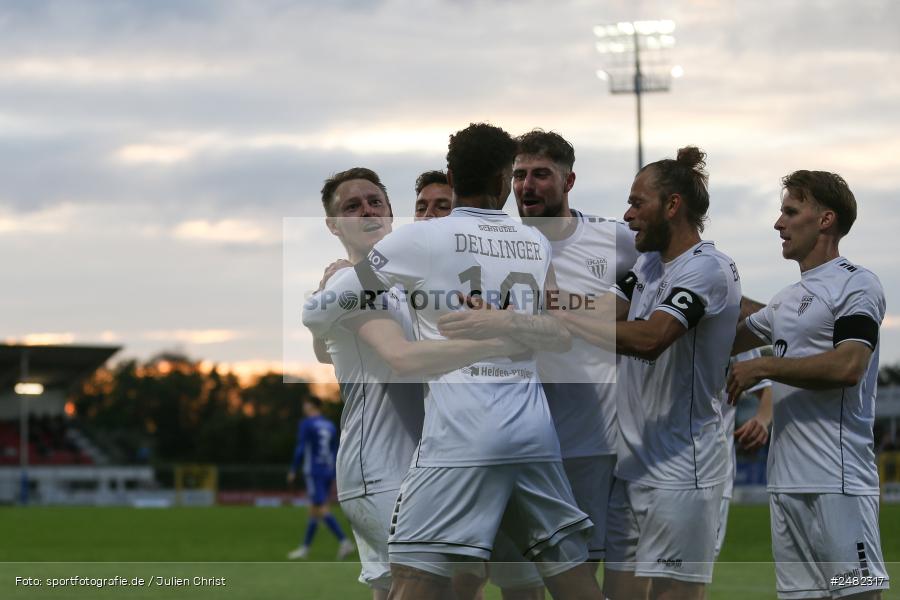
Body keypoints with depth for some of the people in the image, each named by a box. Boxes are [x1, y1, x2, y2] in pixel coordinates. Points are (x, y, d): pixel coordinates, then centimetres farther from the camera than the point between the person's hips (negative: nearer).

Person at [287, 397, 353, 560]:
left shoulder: (306, 424, -7)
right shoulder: (330, 426, 14)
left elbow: (300, 450, -12)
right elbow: (335, 452, 14)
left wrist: (293, 471, -3)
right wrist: (334, 478, 18)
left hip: (313, 472, -7)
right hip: (328, 471, 7)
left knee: (322, 510, -11)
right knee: (314, 510, 13)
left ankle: (344, 542, -24)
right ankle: (305, 547, 16)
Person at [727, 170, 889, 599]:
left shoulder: (857, 285, -4)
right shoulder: (788, 299, 21)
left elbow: (847, 367, -18)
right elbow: (730, 339, 36)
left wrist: (763, 367, -11)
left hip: (837, 483, -9)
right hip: (786, 482, 9)